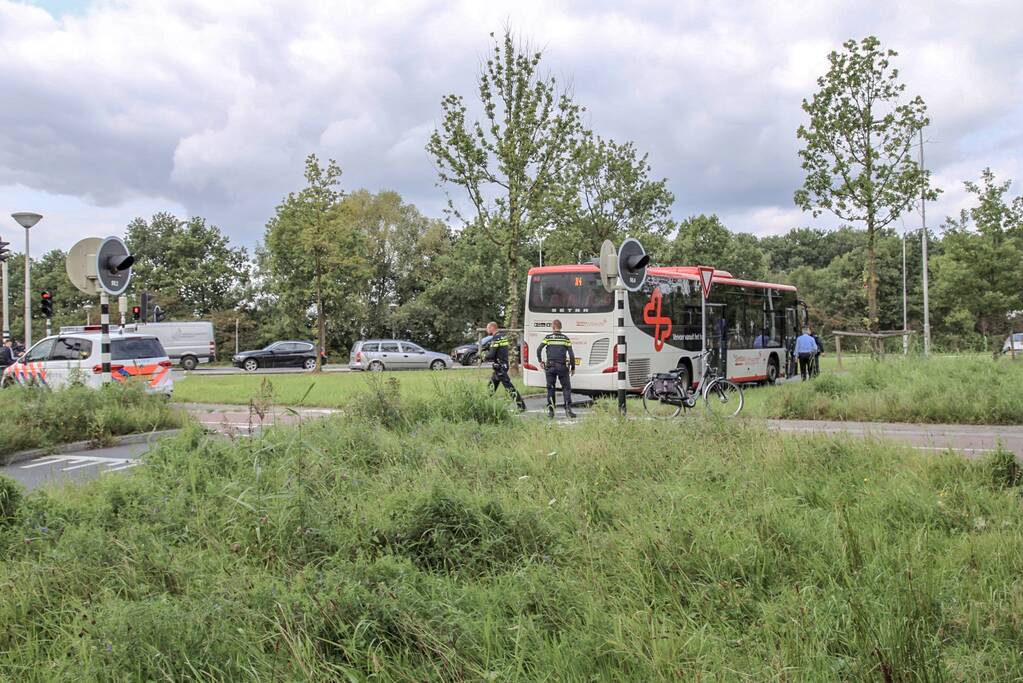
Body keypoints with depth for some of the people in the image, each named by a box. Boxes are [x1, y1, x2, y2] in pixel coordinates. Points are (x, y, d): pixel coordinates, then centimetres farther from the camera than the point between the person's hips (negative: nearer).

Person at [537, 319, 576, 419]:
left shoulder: (548, 338, 3)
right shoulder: (565, 338, 3)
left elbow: (539, 349, -6)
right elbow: (571, 354, -1)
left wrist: (540, 361, 6)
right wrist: (573, 367, 6)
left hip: (550, 366, 1)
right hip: (562, 366, 0)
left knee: (550, 388, 10)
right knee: (566, 388, 6)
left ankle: (550, 410, 5)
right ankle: (568, 408, -7)